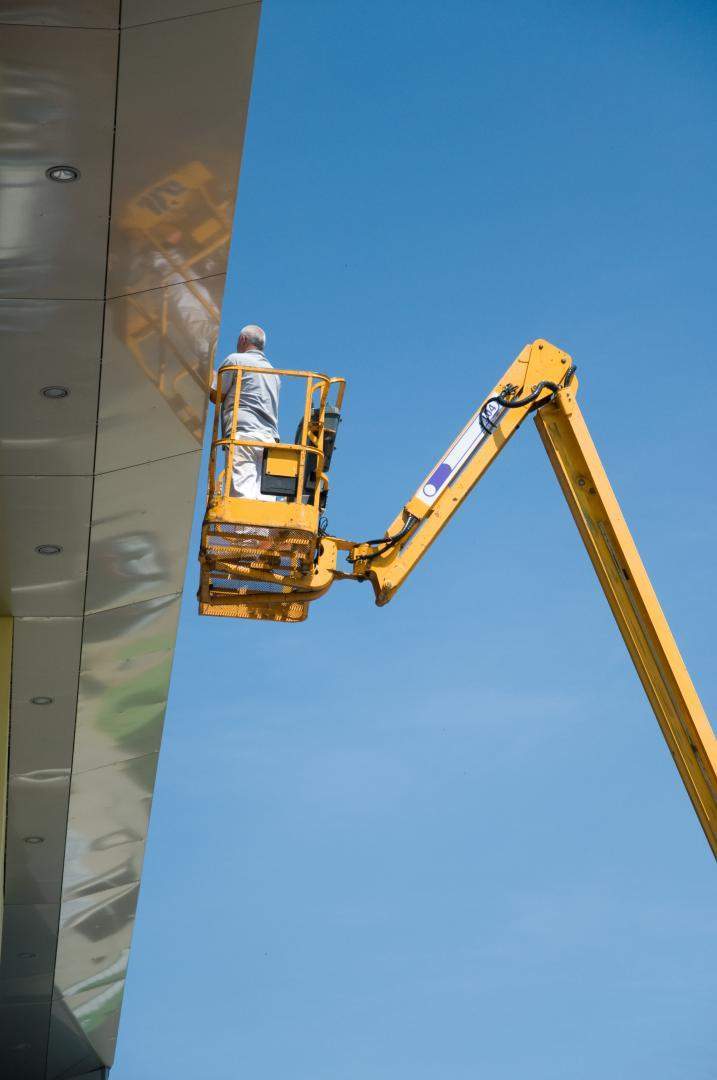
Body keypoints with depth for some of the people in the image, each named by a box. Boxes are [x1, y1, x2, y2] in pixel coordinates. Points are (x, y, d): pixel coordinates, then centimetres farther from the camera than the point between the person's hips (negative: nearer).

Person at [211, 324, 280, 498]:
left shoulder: (236, 359, 7)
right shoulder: (273, 371, 29)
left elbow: (215, 395, 5)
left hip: (243, 434, -6)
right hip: (270, 437, 6)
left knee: (242, 495, -18)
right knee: (265, 499, -5)